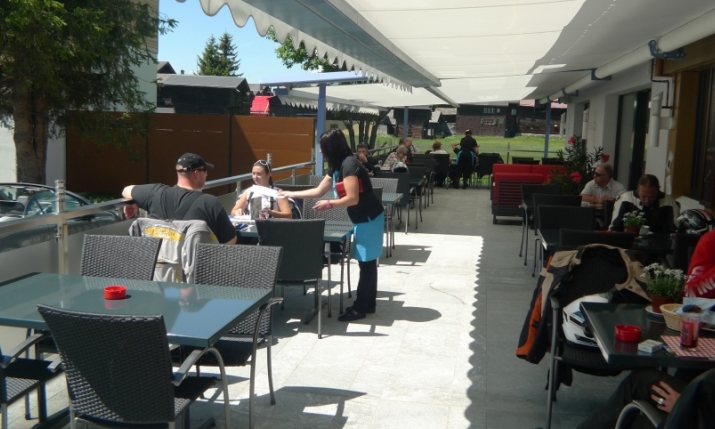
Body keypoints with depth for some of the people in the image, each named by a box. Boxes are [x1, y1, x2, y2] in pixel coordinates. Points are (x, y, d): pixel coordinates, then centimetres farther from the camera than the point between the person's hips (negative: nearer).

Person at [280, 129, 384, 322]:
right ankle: (368, 303, 23)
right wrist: (291, 194, 22)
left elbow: (353, 198, -24)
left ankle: (359, 308, 3)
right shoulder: (337, 167, 11)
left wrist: (329, 204, -13)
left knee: (367, 262, -3)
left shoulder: (349, 165, -20)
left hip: (369, 218, -10)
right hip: (363, 218, 10)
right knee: (367, 261, 14)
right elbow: (318, 191, 20)